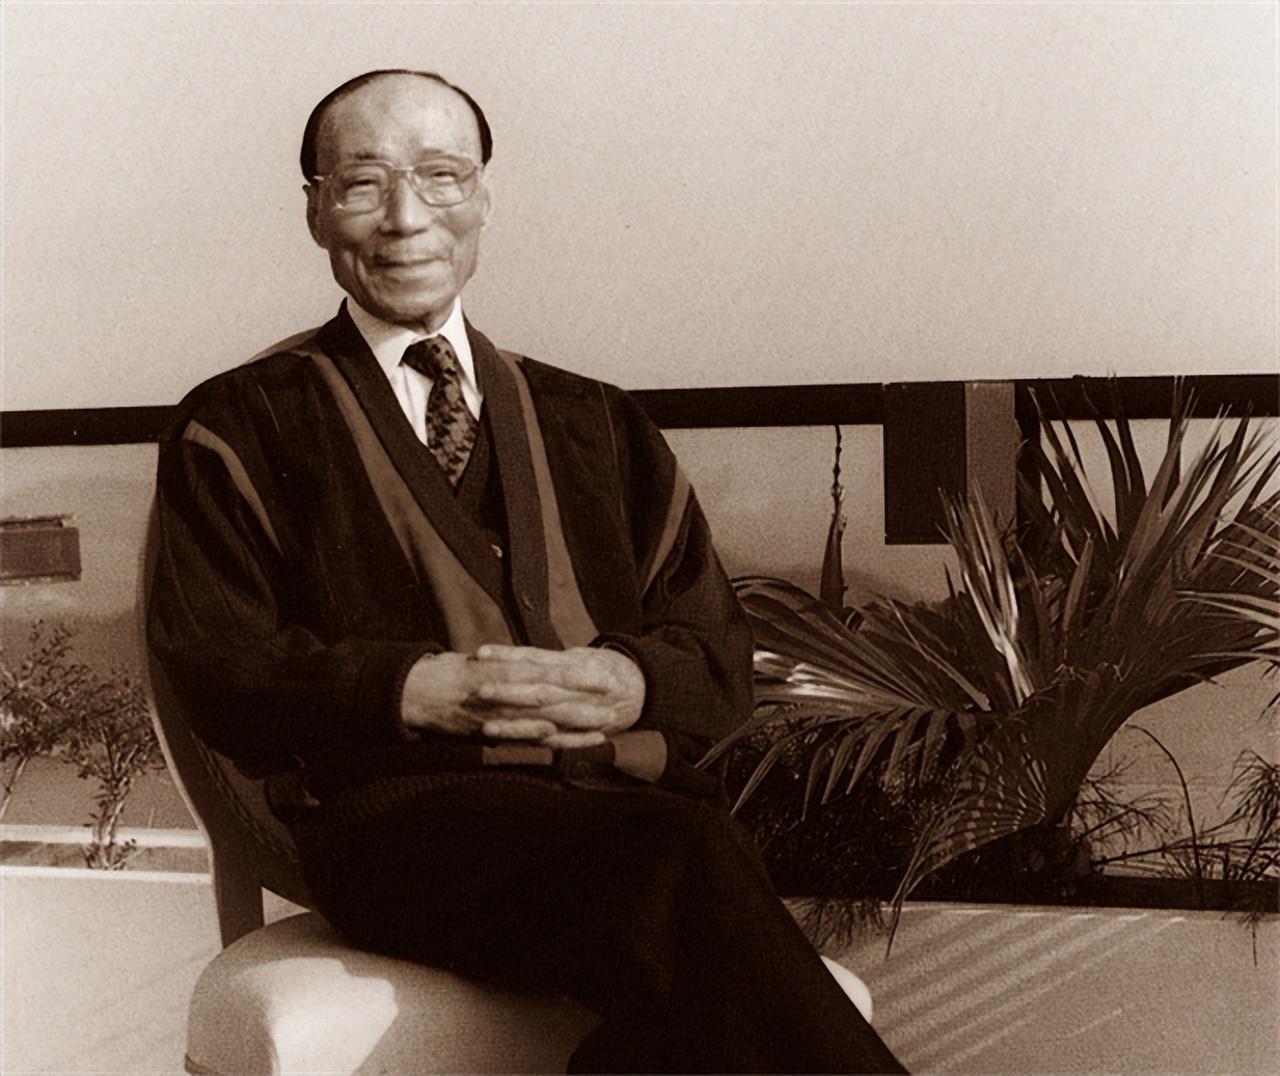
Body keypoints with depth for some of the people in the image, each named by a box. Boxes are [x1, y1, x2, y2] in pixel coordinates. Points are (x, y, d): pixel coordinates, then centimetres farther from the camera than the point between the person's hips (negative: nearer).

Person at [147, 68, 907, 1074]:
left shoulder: (599, 424, 26)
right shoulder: (241, 426, 16)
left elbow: (720, 653, 18)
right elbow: (213, 665, 3)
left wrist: (631, 681, -7)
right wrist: (417, 688, -13)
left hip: (630, 789, 3)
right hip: (400, 813, -2)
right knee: (687, 860, -34)